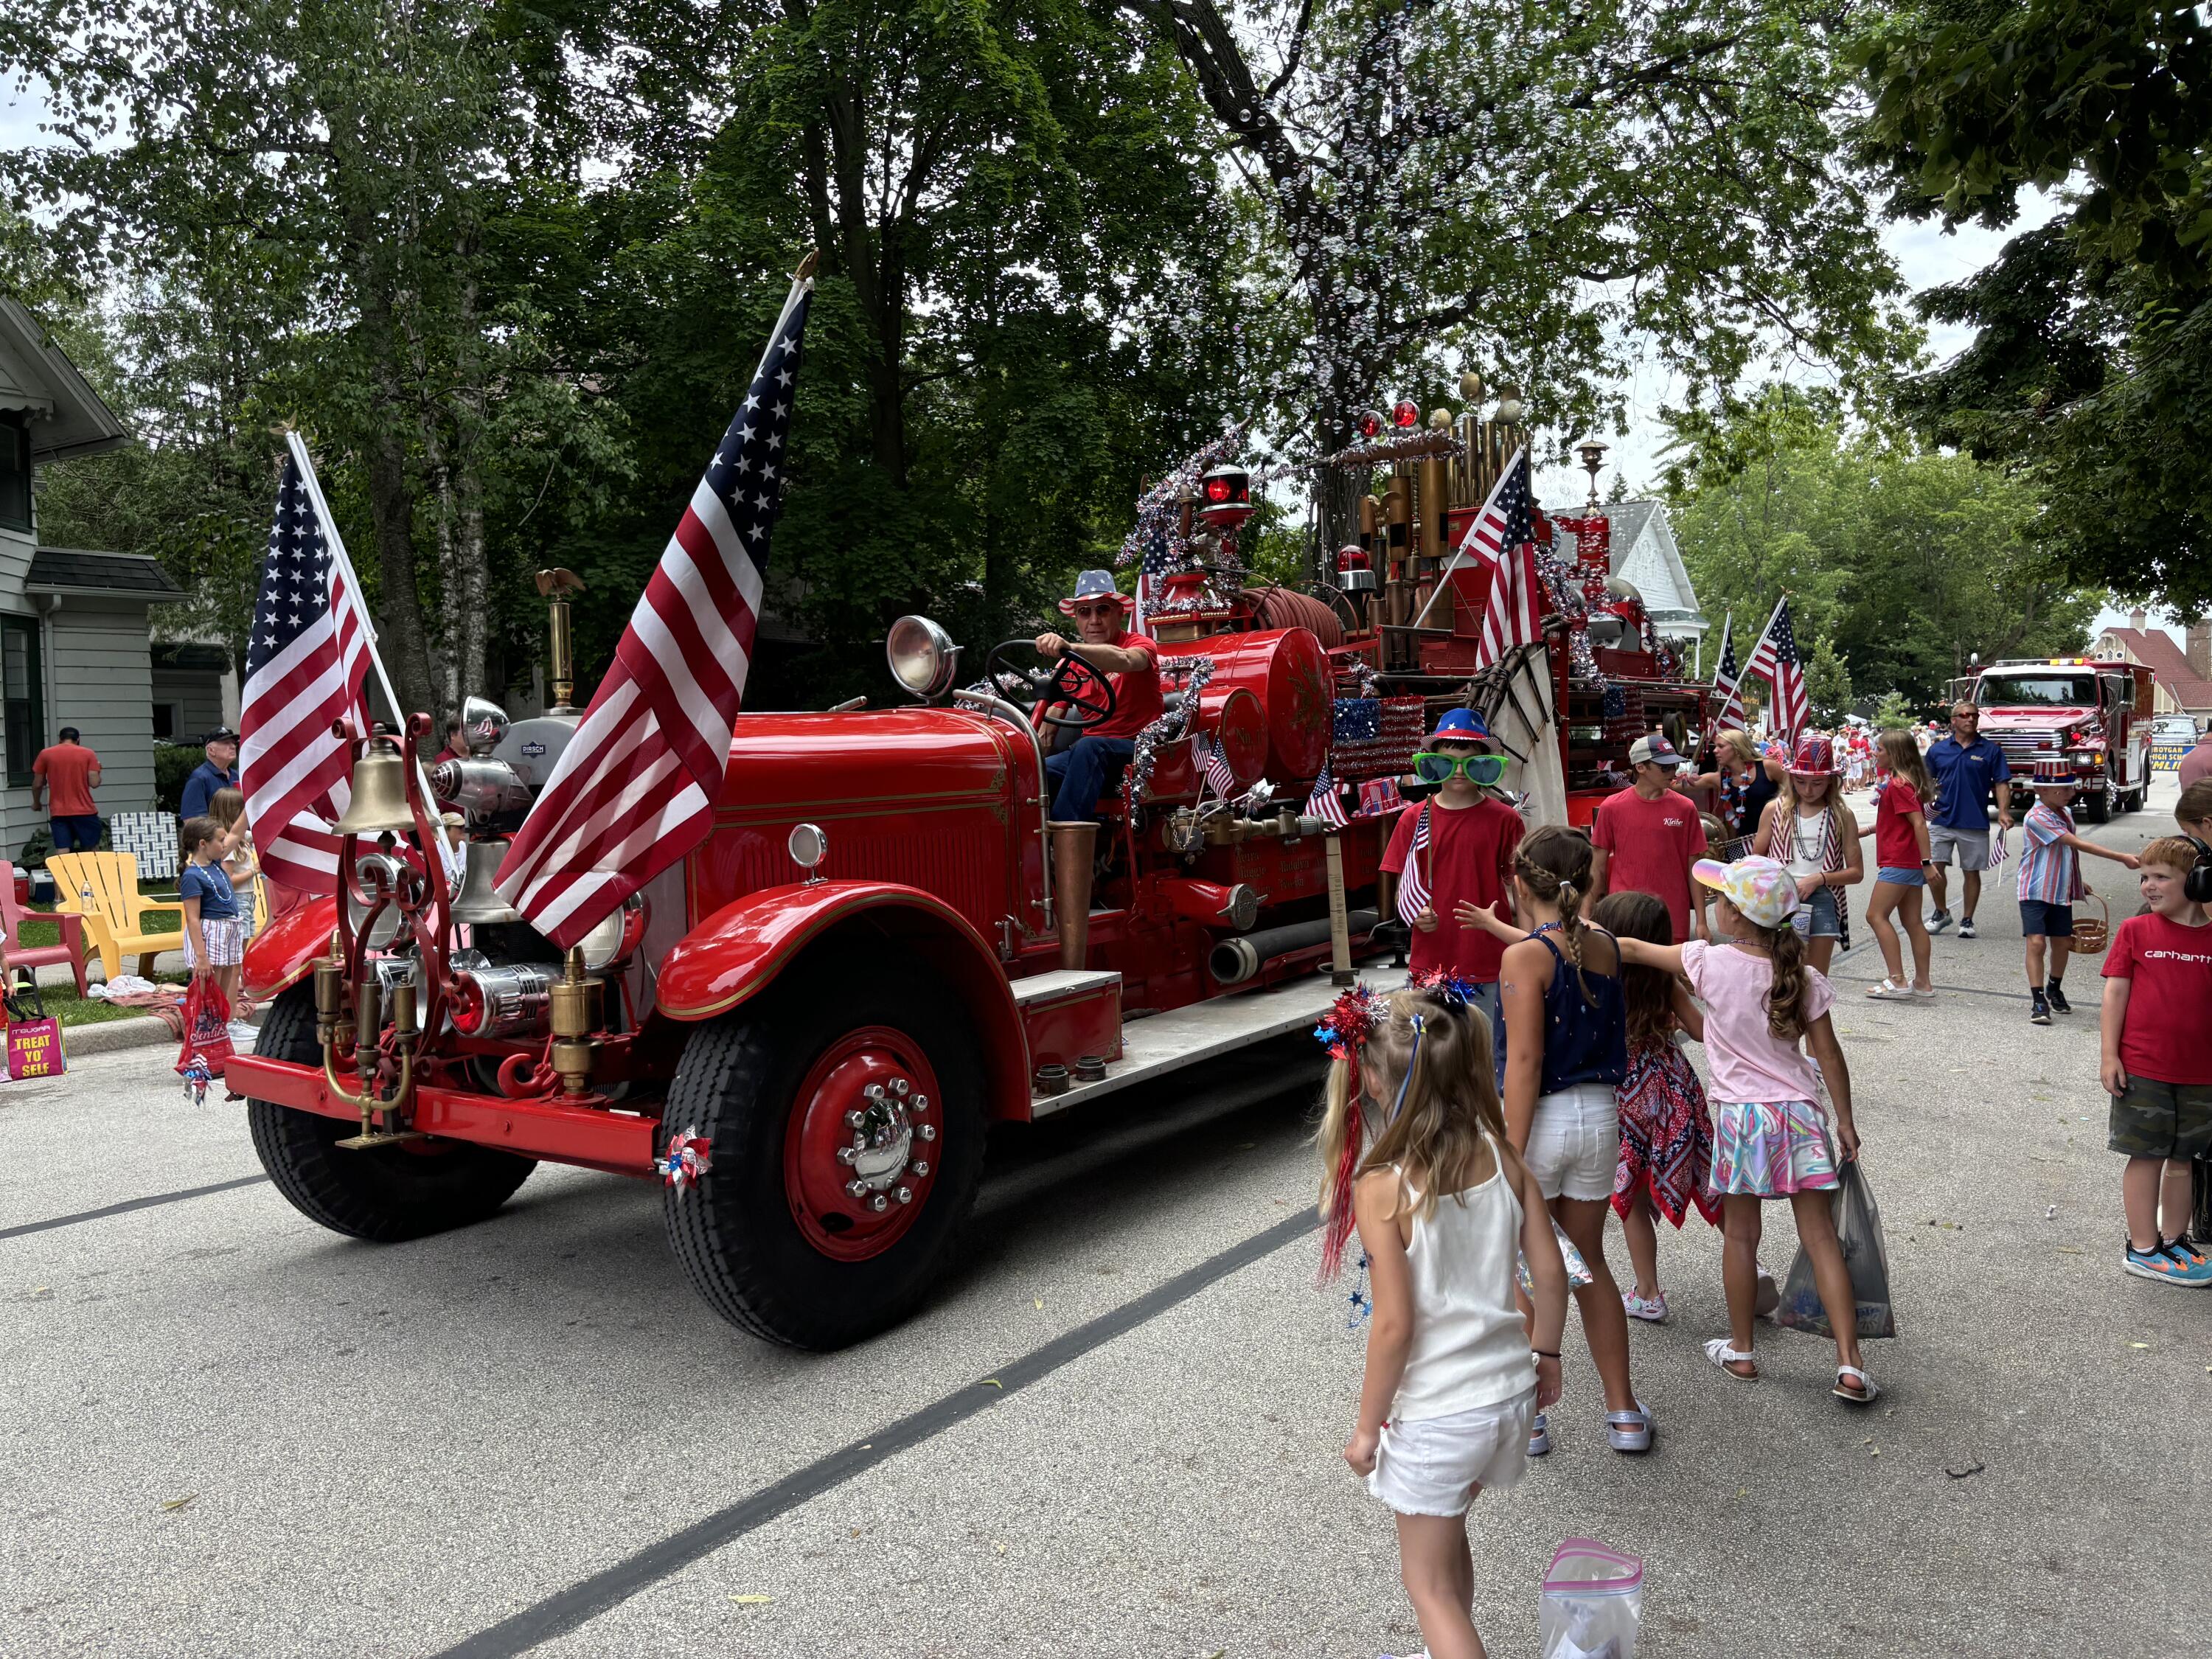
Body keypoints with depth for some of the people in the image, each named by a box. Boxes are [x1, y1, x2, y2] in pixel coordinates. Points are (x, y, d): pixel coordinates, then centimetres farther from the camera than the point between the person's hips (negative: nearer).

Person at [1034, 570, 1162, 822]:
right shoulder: (1070, 663, 14)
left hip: (1136, 747, -5)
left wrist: (1070, 648, -47)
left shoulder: (1141, 645, -2)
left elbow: (1125, 660, -30)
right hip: (1086, 755, 5)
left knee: (1089, 747, -37)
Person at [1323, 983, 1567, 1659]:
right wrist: (1545, 1355, 16)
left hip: (1434, 1416, -6)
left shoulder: (1382, 1187, -24)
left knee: (1429, 1581, 14)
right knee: (1449, 1541, 30)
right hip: (1509, 1393, 6)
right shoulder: (1500, 1155, -8)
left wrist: (1368, 1425, -8)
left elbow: (1395, 1325, -21)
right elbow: (1551, 1273, -1)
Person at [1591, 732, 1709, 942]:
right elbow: (1598, 867, 4)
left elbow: (1693, 868, 3)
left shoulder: (1684, 809, 1)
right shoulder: (1612, 808, -1)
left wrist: (1701, 921, 0)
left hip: (1673, 917, 1)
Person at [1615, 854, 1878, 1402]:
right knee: (1820, 1238, 6)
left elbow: (1633, 950, -3)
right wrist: (1845, 1121, 12)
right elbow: (1829, 1056, 2)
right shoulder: (1803, 978, -2)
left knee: (1740, 1236, 11)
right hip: (1800, 1115, 2)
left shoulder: (1709, 963, -12)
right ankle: (1850, 1366, 6)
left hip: (1740, 1118, -2)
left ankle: (1741, 1351, 24)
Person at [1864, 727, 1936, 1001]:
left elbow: (1919, 823, -21)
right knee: (1913, 921, 11)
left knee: (1876, 915, -7)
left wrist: (1926, 862, -23)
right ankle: (1923, 982, 13)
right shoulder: (1904, 781, 14)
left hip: (1899, 863, -10)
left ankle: (1897, 981, -10)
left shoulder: (1898, 784, -15)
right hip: (1910, 863, 10)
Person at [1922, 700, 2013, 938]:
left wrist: (2003, 812, -13)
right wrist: (1927, 800, -5)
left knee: (1972, 872, 7)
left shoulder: (1991, 750, 2)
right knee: (1934, 869, -4)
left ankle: (1967, 920, 19)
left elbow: (2002, 784, 0)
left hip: (1975, 823, -1)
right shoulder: (1937, 749, 5)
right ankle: (1941, 913, 18)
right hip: (1942, 819, 1)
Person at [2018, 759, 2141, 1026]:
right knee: (2036, 942, -14)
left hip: (2061, 892, 8)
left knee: (2062, 942, 13)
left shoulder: (2065, 814, 8)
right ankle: (2038, 1001, -11)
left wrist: (2077, 882, 22)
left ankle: (2055, 989, 33)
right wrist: (2122, 858, -25)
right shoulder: (2037, 818, -21)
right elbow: (2078, 844, -24)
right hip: (2035, 891, -8)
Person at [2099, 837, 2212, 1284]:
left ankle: (2174, 1241, 30)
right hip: (2142, 1069, -3)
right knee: (2146, 1156, 5)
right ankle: (2143, 1248, 15)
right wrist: (2109, 1055, -8)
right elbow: (2115, 993, -3)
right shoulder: (2135, 931, -4)